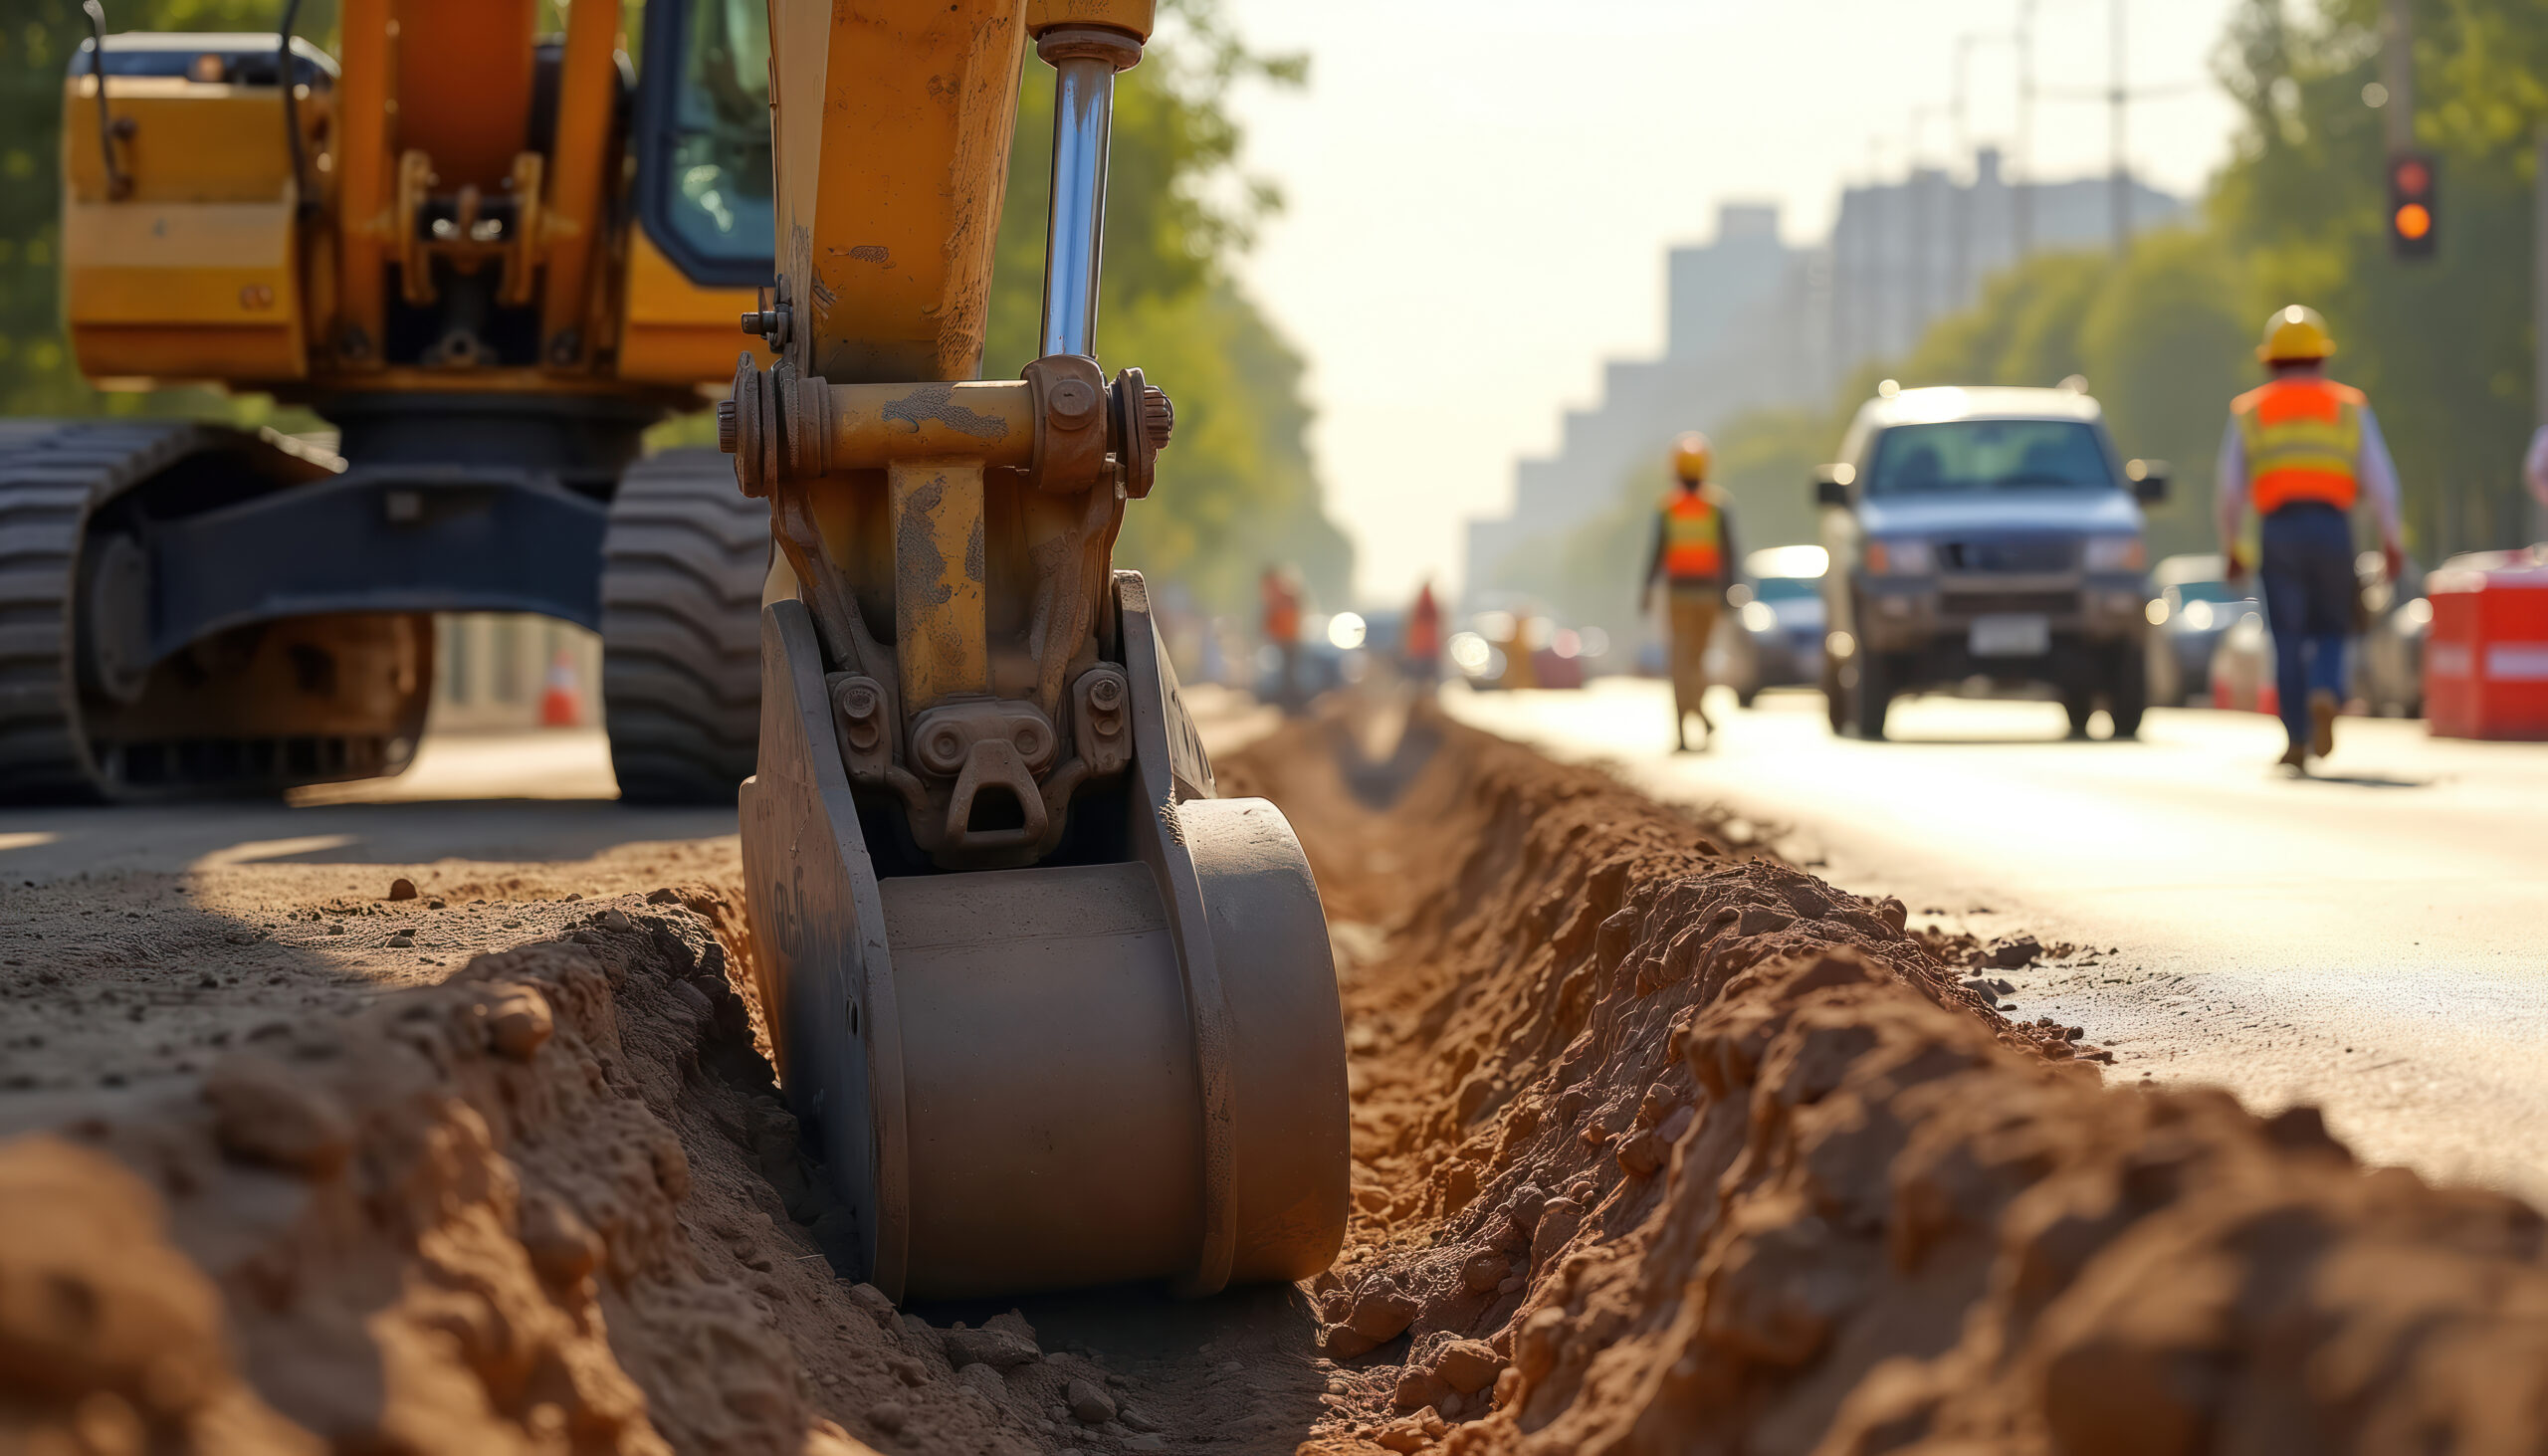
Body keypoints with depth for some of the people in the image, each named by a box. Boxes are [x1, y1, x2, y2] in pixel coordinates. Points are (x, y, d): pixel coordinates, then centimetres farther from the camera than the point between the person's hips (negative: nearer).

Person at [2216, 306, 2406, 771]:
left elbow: (2231, 489, 7)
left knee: (2288, 640, 3)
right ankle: (2325, 694, -20)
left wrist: (2230, 548, 16)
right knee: (2330, 630, 11)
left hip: (2277, 529, 0)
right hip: (2332, 527, 0)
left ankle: (2297, 741, -3)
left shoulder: (2248, 411, 11)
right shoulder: (2349, 407, 11)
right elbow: (2380, 480, 5)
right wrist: (2392, 540, 12)